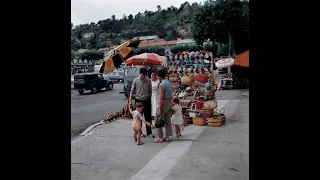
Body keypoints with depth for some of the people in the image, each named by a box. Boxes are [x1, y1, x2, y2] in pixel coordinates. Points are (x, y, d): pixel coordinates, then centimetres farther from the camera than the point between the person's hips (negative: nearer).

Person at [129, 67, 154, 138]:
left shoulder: (148, 80, -3)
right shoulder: (135, 80, -6)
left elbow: (150, 91, 6)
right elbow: (132, 91, -2)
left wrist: (150, 99, 7)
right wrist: (130, 101, -6)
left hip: (147, 100, 1)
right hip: (138, 100, -1)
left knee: (148, 117, 5)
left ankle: (149, 132, 14)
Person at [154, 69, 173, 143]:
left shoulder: (162, 85, -17)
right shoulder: (169, 83, 10)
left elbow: (161, 97, -20)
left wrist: (159, 108, -19)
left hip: (163, 103, -9)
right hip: (169, 103, 9)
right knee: (168, 120, 12)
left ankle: (160, 137, 3)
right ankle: (167, 136, 19)